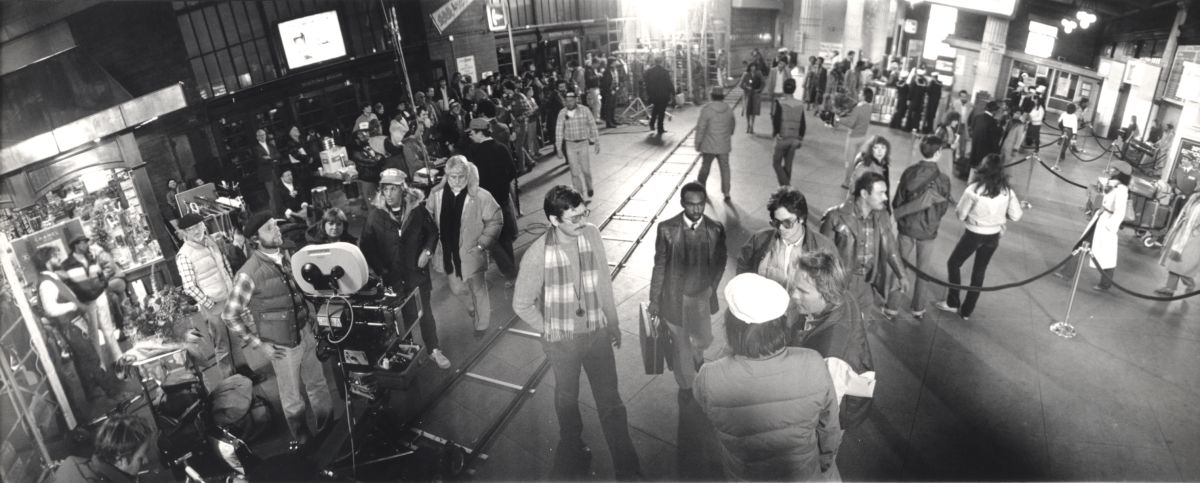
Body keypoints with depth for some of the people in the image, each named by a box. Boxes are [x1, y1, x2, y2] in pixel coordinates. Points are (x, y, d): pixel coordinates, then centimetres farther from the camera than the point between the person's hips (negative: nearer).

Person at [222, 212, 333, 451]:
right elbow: (229, 315, -15)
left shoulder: (286, 257, -3)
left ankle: (328, 426, 40)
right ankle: (300, 436, 37)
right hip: (282, 344, -5)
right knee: (292, 396, 14)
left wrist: (310, 317, 7)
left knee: (318, 383, 20)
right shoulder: (248, 275, -22)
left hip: (306, 333, 5)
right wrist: (258, 344, -12)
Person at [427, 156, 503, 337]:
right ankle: (472, 308, 54)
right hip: (448, 253, 4)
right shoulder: (436, 195, -7)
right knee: (456, 288, 21)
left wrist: (481, 244, -14)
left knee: (477, 290, 12)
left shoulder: (480, 196, -18)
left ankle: (482, 324, 36)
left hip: (471, 253, -4)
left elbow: (495, 221, -10)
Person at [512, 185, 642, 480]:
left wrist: (613, 322, 7)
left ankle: (627, 468, 29)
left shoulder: (592, 235, -14)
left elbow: (603, 282, 0)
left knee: (610, 399, 13)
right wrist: (550, 332, -4)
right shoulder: (537, 255, -26)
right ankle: (573, 451, 49)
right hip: (562, 342, -2)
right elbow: (522, 305, -12)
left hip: (597, 333, 2)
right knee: (567, 399, 22)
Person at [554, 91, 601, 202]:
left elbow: (592, 127, -1)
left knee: (586, 170, 0)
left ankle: (589, 191, 26)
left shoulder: (585, 111, -8)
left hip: (583, 143, -1)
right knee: (575, 172, 3)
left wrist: (597, 143, 1)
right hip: (569, 144, 1)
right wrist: (559, 148, -3)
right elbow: (559, 131, -2)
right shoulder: (562, 113, -5)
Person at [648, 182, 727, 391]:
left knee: (703, 340, 20)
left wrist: (712, 286, -5)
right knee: (682, 345, 13)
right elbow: (659, 265, -8)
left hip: (702, 296, 2)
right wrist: (654, 299, -4)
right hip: (674, 297, -2)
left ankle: (696, 355, 58)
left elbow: (720, 261, 5)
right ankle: (687, 386, 38)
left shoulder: (716, 229, -11)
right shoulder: (666, 229, -16)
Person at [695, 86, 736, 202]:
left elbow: (701, 127, -15)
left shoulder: (707, 109, -15)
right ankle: (726, 193, 9)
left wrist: (697, 143, -5)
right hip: (724, 145, 3)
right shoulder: (729, 109, 0)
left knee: (705, 166, 16)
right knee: (725, 168, 10)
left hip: (709, 145, -2)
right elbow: (733, 124, 14)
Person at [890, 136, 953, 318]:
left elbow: (898, 199, -5)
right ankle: (918, 308, 28)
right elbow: (943, 208, -5)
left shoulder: (908, 173, -12)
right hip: (927, 230, -1)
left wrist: (897, 214, 13)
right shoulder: (942, 179, -15)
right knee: (922, 270, 16)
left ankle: (892, 305, 21)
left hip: (906, 227, 1)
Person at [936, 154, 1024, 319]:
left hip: (973, 234, -4)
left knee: (953, 264, 18)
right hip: (993, 236, 4)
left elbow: (960, 214, -12)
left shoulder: (973, 189, -22)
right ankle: (966, 311, 25)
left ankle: (952, 303, 22)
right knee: (979, 271, 17)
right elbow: (1016, 216, -2)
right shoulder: (1007, 192, -11)